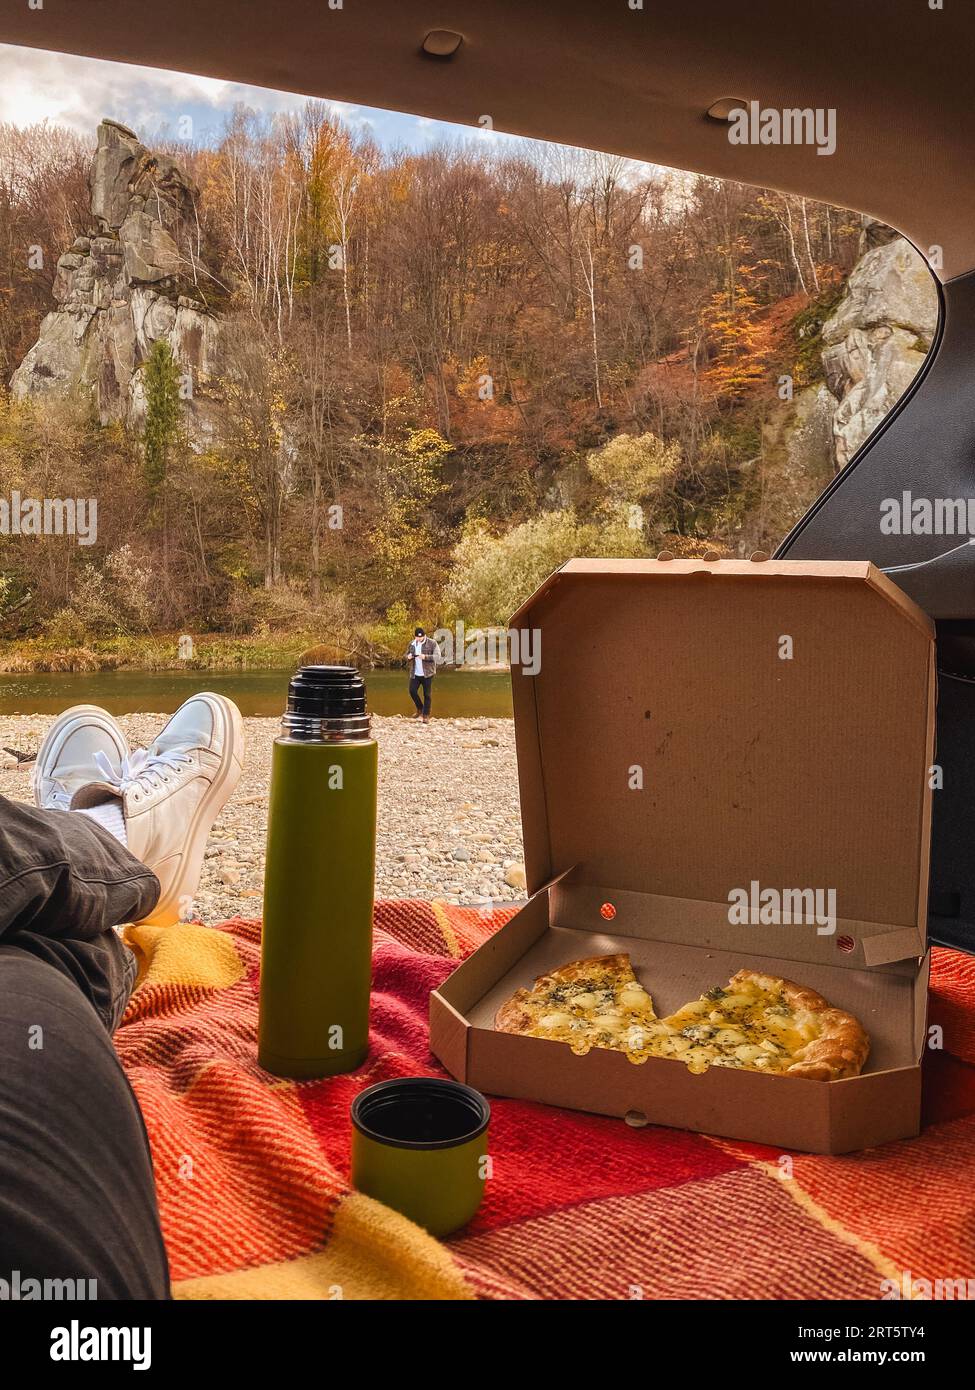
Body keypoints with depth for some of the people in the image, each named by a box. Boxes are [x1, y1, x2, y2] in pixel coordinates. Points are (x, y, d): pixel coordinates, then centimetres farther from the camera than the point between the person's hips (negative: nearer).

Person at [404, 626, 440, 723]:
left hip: (427, 673, -4)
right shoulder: (411, 644, 9)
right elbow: (406, 655, 20)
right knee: (412, 691, -3)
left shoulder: (432, 643, -7)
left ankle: (426, 715, 10)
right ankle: (420, 709, 22)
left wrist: (425, 657, -27)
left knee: (427, 695, 1)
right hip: (415, 674, 4)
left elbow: (437, 656, -14)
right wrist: (408, 657, -5)